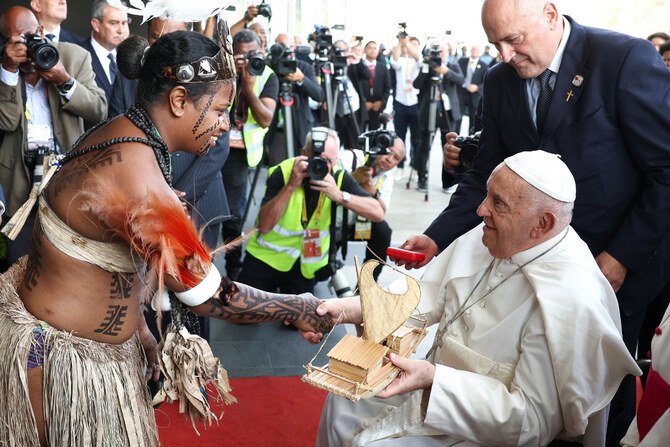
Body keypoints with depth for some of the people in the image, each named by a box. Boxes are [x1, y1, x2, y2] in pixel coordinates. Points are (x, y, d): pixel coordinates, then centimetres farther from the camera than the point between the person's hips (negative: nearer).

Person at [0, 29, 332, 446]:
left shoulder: (118, 138, -2)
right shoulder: (134, 174, -31)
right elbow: (205, 294, -26)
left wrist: (138, 328, 7)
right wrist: (302, 308, -15)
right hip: (63, 357, -8)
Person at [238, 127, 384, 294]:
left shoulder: (339, 178, -11)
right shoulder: (283, 172, -18)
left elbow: (378, 213, -21)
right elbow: (265, 226, -26)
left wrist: (339, 195, -33)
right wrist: (291, 185, -33)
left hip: (306, 264, 2)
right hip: (266, 256, -1)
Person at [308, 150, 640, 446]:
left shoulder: (572, 302, -32)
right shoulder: (492, 236, -8)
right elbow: (429, 295, -1)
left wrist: (434, 380, -35)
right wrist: (353, 309, -16)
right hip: (437, 383, 8)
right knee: (343, 403, 14)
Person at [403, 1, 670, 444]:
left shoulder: (627, 59, -17)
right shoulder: (499, 81, 0)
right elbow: (487, 176, 2)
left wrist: (621, 255, -17)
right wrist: (437, 237, -10)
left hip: (615, 263, -3)